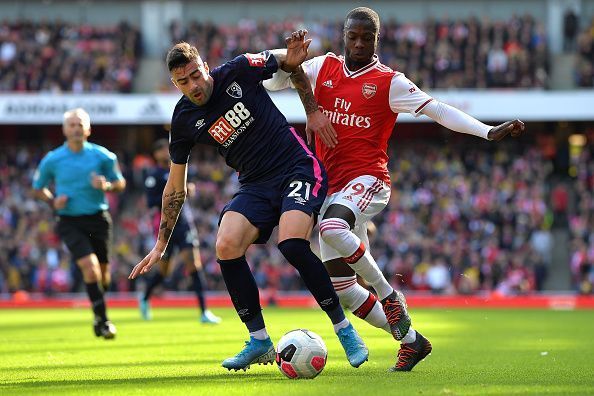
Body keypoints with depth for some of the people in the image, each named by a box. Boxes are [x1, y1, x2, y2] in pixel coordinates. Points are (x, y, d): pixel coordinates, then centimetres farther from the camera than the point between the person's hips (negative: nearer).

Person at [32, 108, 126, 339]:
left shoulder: (102, 156, 0)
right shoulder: (52, 160, -1)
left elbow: (120, 183, 9)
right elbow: (37, 189, 12)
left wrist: (106, 186, -13)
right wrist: (53, 201, -8)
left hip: (98, 219, 2)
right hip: (70, 222, -2)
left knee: (103, 274, 7)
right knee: (89, 266, -19)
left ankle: (99, 317, 34)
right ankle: (103, 320, -11)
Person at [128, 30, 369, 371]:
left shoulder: (238, 72, -11)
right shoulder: (185, 121, 0)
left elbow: (288, 60, 5)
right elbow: (175, 188, 11)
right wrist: (160, 246, 11)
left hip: (298, 168, -4)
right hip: (255, 186, 4)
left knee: (292, 243, -28)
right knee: (226, 247, -19)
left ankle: (345, 331, -12)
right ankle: (260, 342, -3)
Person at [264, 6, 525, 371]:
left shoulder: (389, 82, 0)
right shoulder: (324, 68, 10)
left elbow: (437, 110, -4)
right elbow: (271, 80, 11)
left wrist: (489, 132, -13)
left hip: (367, 177, -5)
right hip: (331, 185, 5)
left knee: (332, 228, -37)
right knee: (339, 284, 3)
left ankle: (389, 295, -17)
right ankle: (410, 340, 18)